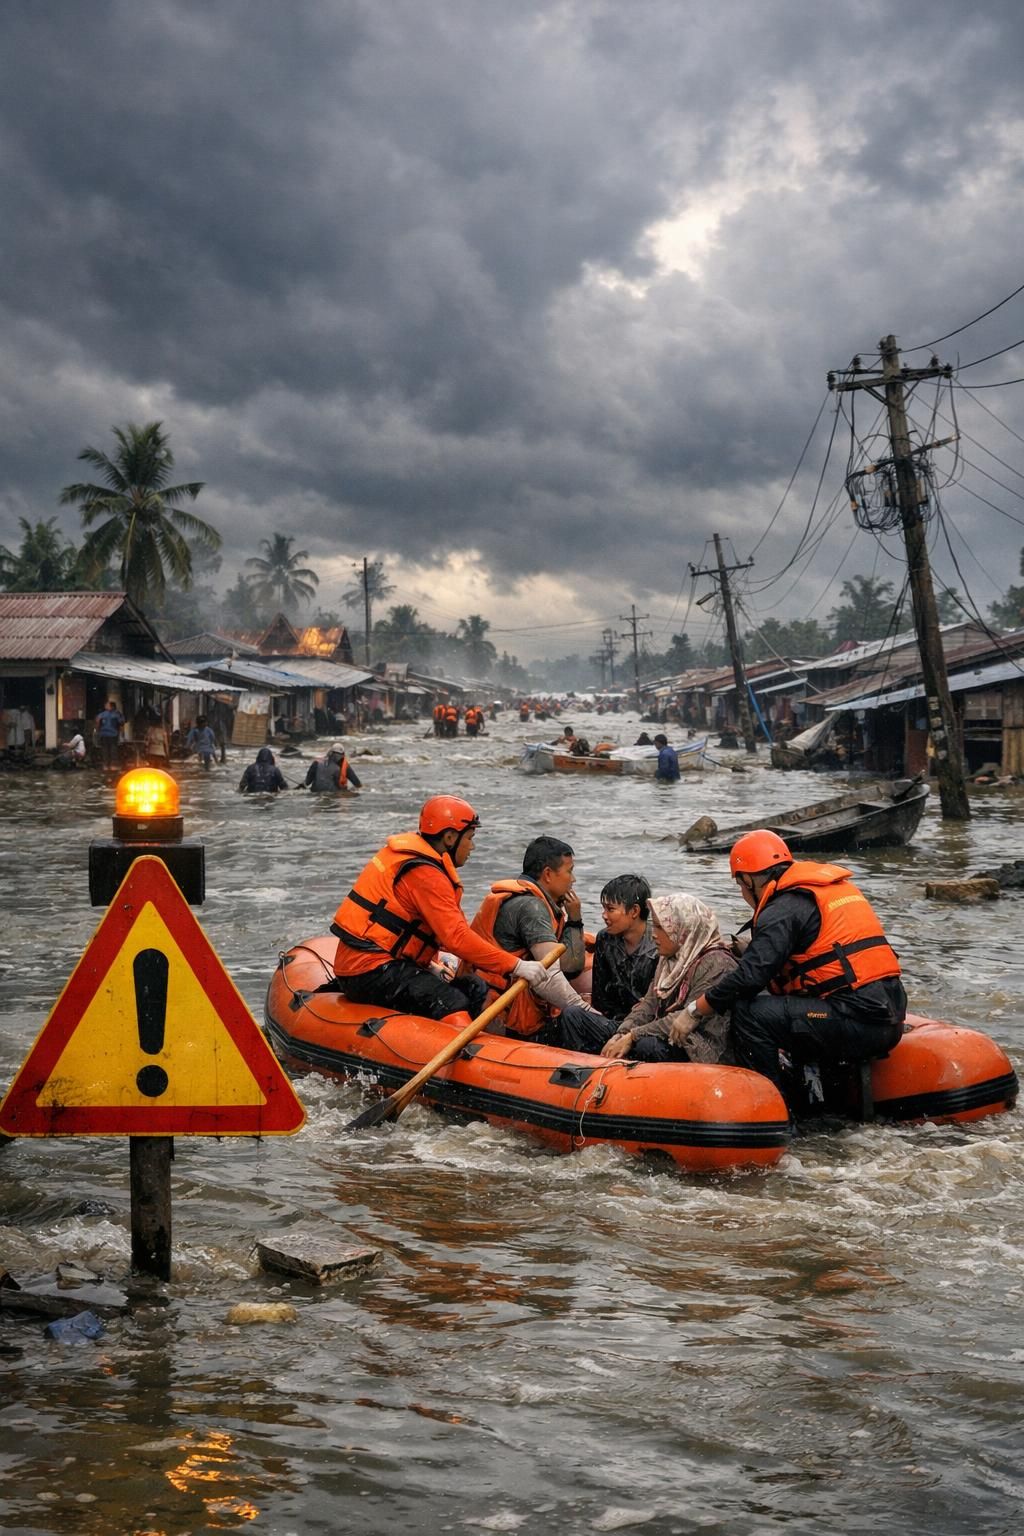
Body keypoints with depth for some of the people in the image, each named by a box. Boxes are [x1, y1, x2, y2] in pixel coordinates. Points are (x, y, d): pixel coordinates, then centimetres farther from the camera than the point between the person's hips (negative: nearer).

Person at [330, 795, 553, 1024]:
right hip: (372, 971, -10)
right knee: (451, 1003, -25)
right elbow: (457, 938, -24)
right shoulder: (425, 875, -16)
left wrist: (428, 965, 14)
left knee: (475, 989, 2)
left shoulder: (406, 854, 15)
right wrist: (516, 966, -22)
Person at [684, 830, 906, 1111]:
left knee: (749, 1013, -13)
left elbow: (750, 977, -14)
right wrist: (747, 949, 28)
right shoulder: (835, 885, 20)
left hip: (857, 1020, -9)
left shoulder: (784, 908, -6)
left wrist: (694, 1010, -1)